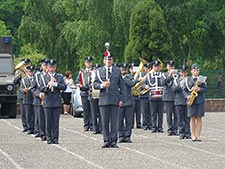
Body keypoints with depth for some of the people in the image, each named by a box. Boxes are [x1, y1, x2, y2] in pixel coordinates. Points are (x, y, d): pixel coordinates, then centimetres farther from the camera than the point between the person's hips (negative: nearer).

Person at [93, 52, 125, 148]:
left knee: (114, 122, -1)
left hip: (114, 100, 0)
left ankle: (113, 141, 2)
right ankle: (106, 141, 7)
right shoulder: (99, 71, 10)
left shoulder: (117, 71, 11)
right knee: (105, 122, 1)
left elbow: (122, 86, 9)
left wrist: (122, 99, 1)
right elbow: (95, 84, 6)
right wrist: (102, 85, -16)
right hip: (103, 100, 0)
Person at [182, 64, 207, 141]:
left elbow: (205, 89, 5)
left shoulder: (201, 79, 8)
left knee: (199, 118, 0)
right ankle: (193, 135, 1)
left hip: (200, 101, 1)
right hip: (191, 100, -1)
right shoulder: (187, 79, 6)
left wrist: (200, 89, -15)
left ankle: (198, 135, 4)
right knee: (192, 118, -2)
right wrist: (187, 96, -11)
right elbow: (184, 89, 5)